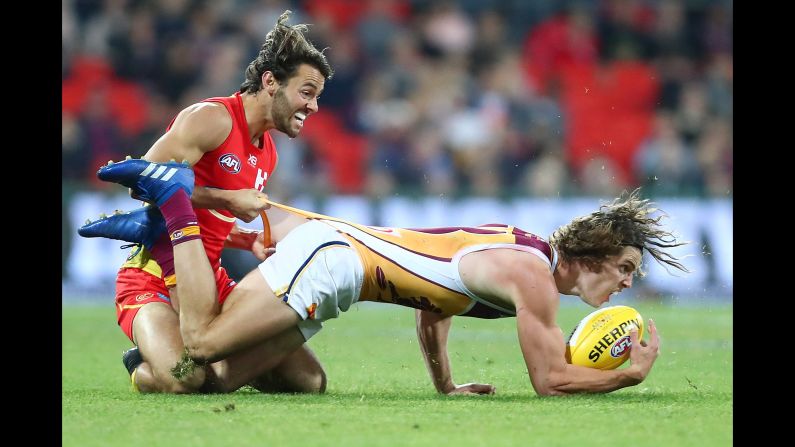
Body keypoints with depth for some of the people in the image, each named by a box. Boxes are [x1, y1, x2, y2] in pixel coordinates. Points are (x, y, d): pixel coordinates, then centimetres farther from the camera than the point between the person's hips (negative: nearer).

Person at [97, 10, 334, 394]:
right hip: (154, 276, -8)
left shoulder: (268, 154, 15)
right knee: (184, 381, -35)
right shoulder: (213, 118, -13)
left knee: (310, 380, -2)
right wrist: (226, 199, -20)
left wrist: (251, 242, 3)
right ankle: (144, 369, 2)